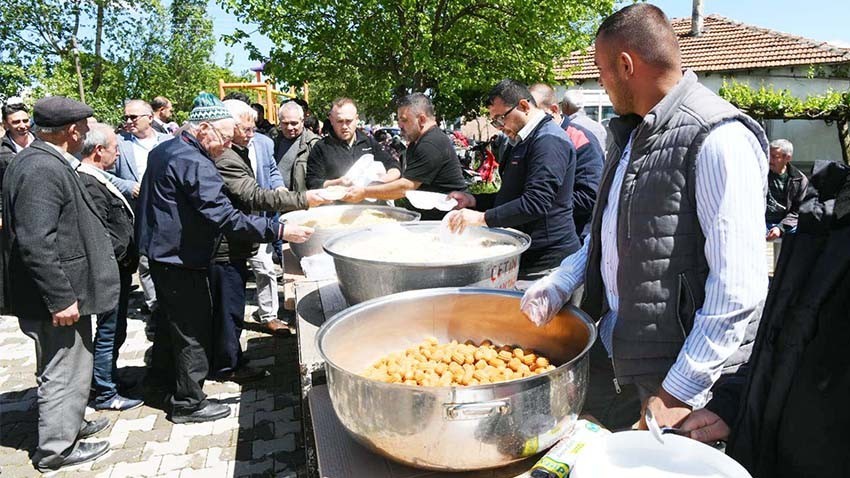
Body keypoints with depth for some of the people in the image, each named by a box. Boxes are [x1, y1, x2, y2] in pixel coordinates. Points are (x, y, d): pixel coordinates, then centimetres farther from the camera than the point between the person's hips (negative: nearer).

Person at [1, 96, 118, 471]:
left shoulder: (37, 160, 9)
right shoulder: (44, 169, -23)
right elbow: (35, 242, -28)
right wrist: (61, 297, -25)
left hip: (56, 290, 10)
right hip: (57, 296, -10)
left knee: (62, 369, 24)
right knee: (63, 372, 5)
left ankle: (68, 424, 41)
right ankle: (57, 448, 20)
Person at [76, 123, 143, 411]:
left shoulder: (94, 179, 10)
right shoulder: (90, 186, -22)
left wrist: (128, 256, 12)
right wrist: (123, 256, -14)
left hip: (118, 269, 10)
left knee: (113, 330, 22)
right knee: (110, 331, 2)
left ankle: (107, 376, 38)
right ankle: (105, 394, 15)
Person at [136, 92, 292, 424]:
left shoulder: (163, 150, 9)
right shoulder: (194, 163, -24)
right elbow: (225, 218, -31)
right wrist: (277, 231, -31)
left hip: (162, 250, 10)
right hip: (181, 257, -10)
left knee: (173, 316, 26)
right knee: (194, 328, 1)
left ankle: (162, 373, 44)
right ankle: (188, 402, 12)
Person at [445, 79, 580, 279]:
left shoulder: (549, 141, -16)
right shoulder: (522, 141, 17)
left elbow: (537, 202, -26)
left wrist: (483, 217, -25)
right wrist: (474, 201, 10)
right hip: (524, 256, 10)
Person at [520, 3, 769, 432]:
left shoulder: (718, 139, -20)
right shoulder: (631, 132, 10)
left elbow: (737, 288, -23)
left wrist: (679, 391, -20)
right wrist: (561, 281, 5)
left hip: (677, 369, -8)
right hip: (612, 348, 8)